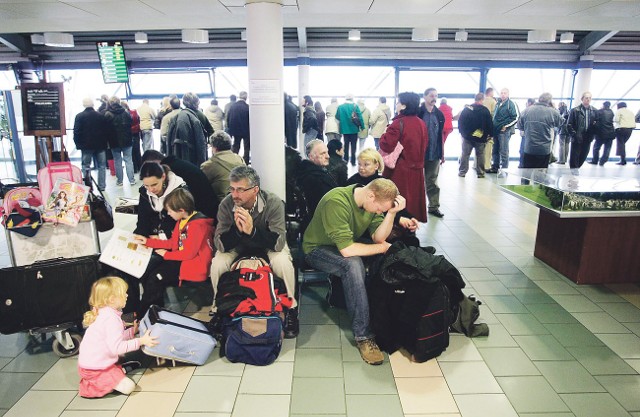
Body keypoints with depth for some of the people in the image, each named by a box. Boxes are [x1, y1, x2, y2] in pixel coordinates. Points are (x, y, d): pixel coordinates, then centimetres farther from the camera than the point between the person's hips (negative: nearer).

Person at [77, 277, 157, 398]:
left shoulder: (104, 313, 6)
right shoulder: (112, 319, -26)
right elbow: (117, 347, -30)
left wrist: (132, 331, 8)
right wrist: (140, 341, -26)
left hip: (91, 362, 10)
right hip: (94, 369, -10)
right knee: (128, 387, -16)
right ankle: (91, 387, -7)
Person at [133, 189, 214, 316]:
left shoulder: (198, 225, -23)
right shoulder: (182, 220, 7)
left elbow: (189, 253, -21)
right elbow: (173, 242, 16)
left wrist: (166, 254, -7)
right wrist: (148, 241, 16)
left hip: (193, 266, -10)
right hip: (181, 258, 10)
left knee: (155, 278, -17)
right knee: (147, 269, 1)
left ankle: (141, 315, 6)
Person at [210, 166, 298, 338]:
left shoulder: (273, 203, -29)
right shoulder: (226, 204, -23)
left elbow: (279, 243, -34)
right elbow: (220, 245, -24)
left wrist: (252, 230, -49)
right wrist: (237, 229, -44)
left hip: (268, 244, -2)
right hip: (237, 246, 2)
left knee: (282, 262, -32)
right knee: (217, 264, -25)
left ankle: (291, 310, -7)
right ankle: (218, 309, 3)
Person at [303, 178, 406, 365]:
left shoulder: (375, 202, -8)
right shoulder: (337, 202, -32)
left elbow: (378, 238, -12)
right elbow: (346, 250, -36)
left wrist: (391, 213, -26)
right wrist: (383, 247, -24)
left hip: (347, 246, 7)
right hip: (318, 249, -7)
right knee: (353, 264, -35)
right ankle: (362, 335, -27)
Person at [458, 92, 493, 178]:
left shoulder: (466, 109, -2)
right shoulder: (485, 110, -6)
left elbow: (460, 122, 0)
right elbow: (490, 124, -5)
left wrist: (462, 132, 10)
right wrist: (488, 134, 6)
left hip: (467, 136, 1)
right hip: (480, 138, -1)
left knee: (465, 154, 9)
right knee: (480, 155, 9)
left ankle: (462, 172, 8)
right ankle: (480, 173, 10)